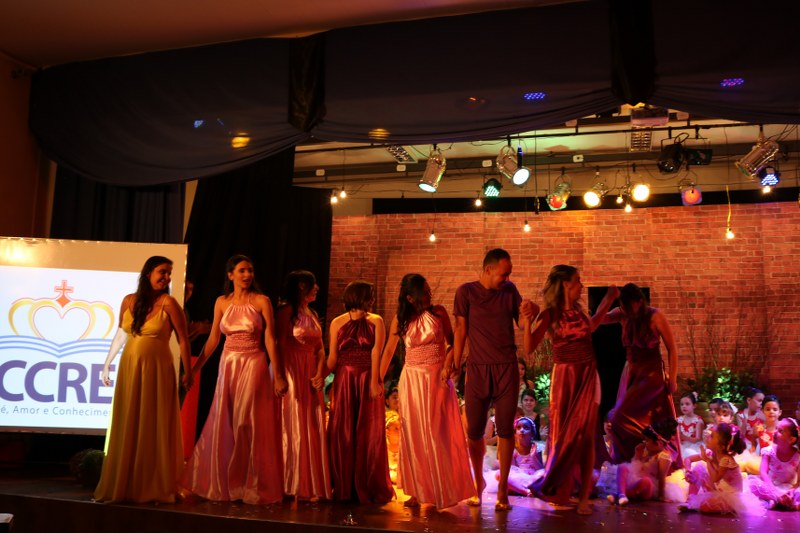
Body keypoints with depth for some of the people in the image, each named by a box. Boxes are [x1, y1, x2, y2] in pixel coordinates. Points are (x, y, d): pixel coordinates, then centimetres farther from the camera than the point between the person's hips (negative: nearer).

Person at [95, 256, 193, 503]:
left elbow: (183, 340, -7)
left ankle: (153, 488, 11)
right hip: (129, 368, 4)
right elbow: (120, 334, 15)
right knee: (126, 429, 10)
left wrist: (188, 372, -8)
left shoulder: (167, 303, -7)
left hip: (157, 370, -4)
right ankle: (123, 485, 21)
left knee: (154, 429, 1)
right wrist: (107, 364, 18)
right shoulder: (129, 301, 5)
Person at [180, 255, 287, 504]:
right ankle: (222, 484, 20)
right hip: (228, 365, 4)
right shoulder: (222, 302, 6)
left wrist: (277, 376, -11)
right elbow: (213, 339, 8)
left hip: (254, 366, -3)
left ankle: (249, 486, 12)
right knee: (223, 426, 6)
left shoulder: (261, 301, -4)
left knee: (247, 426, -1)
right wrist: (194, 369, 5)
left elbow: (270, 340, -7)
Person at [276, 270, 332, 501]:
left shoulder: (313, 314, 17)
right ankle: (293, 485, 5)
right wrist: (284, 377, -20)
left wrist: (320, 373, -2)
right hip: (293, 373, -7)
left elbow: (320, 348, 13)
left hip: (312, 375, 7)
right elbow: (282, 345, -12)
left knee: (313, 428, 7)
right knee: (294, 427, -3)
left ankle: (311, 485, 15)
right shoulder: (287, 310, -6)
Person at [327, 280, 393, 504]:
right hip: (344, 381, 1)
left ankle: (369, 486, 14)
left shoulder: (376, 322, 0)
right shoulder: (337, 323, 2)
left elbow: (376, 352, -10)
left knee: (370, 433, 1)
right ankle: (343, 487, 18)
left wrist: (374, 381, -20)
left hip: (368, 381, -1)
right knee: (342, 433, 5)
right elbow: (333, 356, 1)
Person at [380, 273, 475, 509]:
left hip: (437, 379, -1)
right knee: (414, 436, 5)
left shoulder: (438, 312, -3)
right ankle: (418, 491, 15)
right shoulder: (400, 319, 0)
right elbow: (388, 350, 8)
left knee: (438, 434, 1)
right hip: (412, 380, 1)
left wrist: (447, 366, -14)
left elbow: (452, 341, 2)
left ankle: (443, 490, 12)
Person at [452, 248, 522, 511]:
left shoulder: (510, 290, 7)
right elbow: (461, 331, 1)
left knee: (505, 429, 1)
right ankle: (478, 482, 24)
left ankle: (502, 488, 10)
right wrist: (454, 366, -3)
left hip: (507, 369, 1)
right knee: (474, 431, 4)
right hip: (477, 370, -1)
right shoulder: (466, 292, 1)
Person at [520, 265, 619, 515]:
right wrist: (527, 320, -30)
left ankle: (584, 496, 7)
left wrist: (608, 300, 32)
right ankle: (557, 491, 22)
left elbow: (590, 327, 31)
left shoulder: (578, 310, 7)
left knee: (586, 436, 2)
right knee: (562, 434, 4)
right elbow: (529, 347, -15)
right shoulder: (550, 314, -8)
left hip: (588, 376, 4)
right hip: (564, 376, -4)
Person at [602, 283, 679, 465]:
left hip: (651, 374, -5)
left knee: (622, 417, -11)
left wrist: (672, 378, -11)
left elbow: (672, 349, -10)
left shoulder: (655, 316, -14)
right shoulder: (623, 314, -1)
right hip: (630, 371, 5)